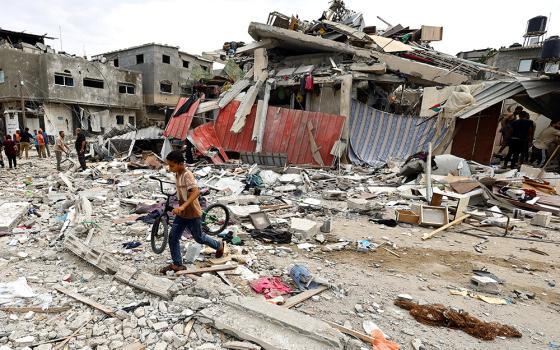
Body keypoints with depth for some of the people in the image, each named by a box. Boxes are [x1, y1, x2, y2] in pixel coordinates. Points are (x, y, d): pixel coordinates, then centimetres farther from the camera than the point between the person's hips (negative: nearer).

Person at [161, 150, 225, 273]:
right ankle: (177, 264, 15)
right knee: (173, 237, 4)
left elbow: (196, 192, -36)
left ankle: (219, 245, 34)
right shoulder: (177, 174, 4)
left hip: (192, 213, -8)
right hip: (181, 212, 8)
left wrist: (182, 206, -45)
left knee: (199, 238, 10)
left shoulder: (187, 175, -24)